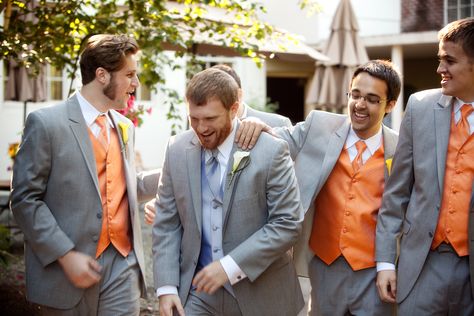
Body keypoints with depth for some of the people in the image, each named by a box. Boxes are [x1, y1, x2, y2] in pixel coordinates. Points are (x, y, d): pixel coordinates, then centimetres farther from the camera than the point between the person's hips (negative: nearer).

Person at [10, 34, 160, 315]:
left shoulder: (125, 127, 15)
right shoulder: (46, 123, -6)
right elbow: (25, 199, -9)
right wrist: (66, 255, -14)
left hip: (122, 264, 5)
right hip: (67, 270, -5)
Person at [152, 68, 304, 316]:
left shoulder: (271, 151, -12)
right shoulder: (177, 150, -1)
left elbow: (288, 223, -12)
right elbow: (166, 223, 3)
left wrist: (230, 266, -17)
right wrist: (167, 286, -6)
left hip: (257, 293, -2)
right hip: (197, 291, 2)